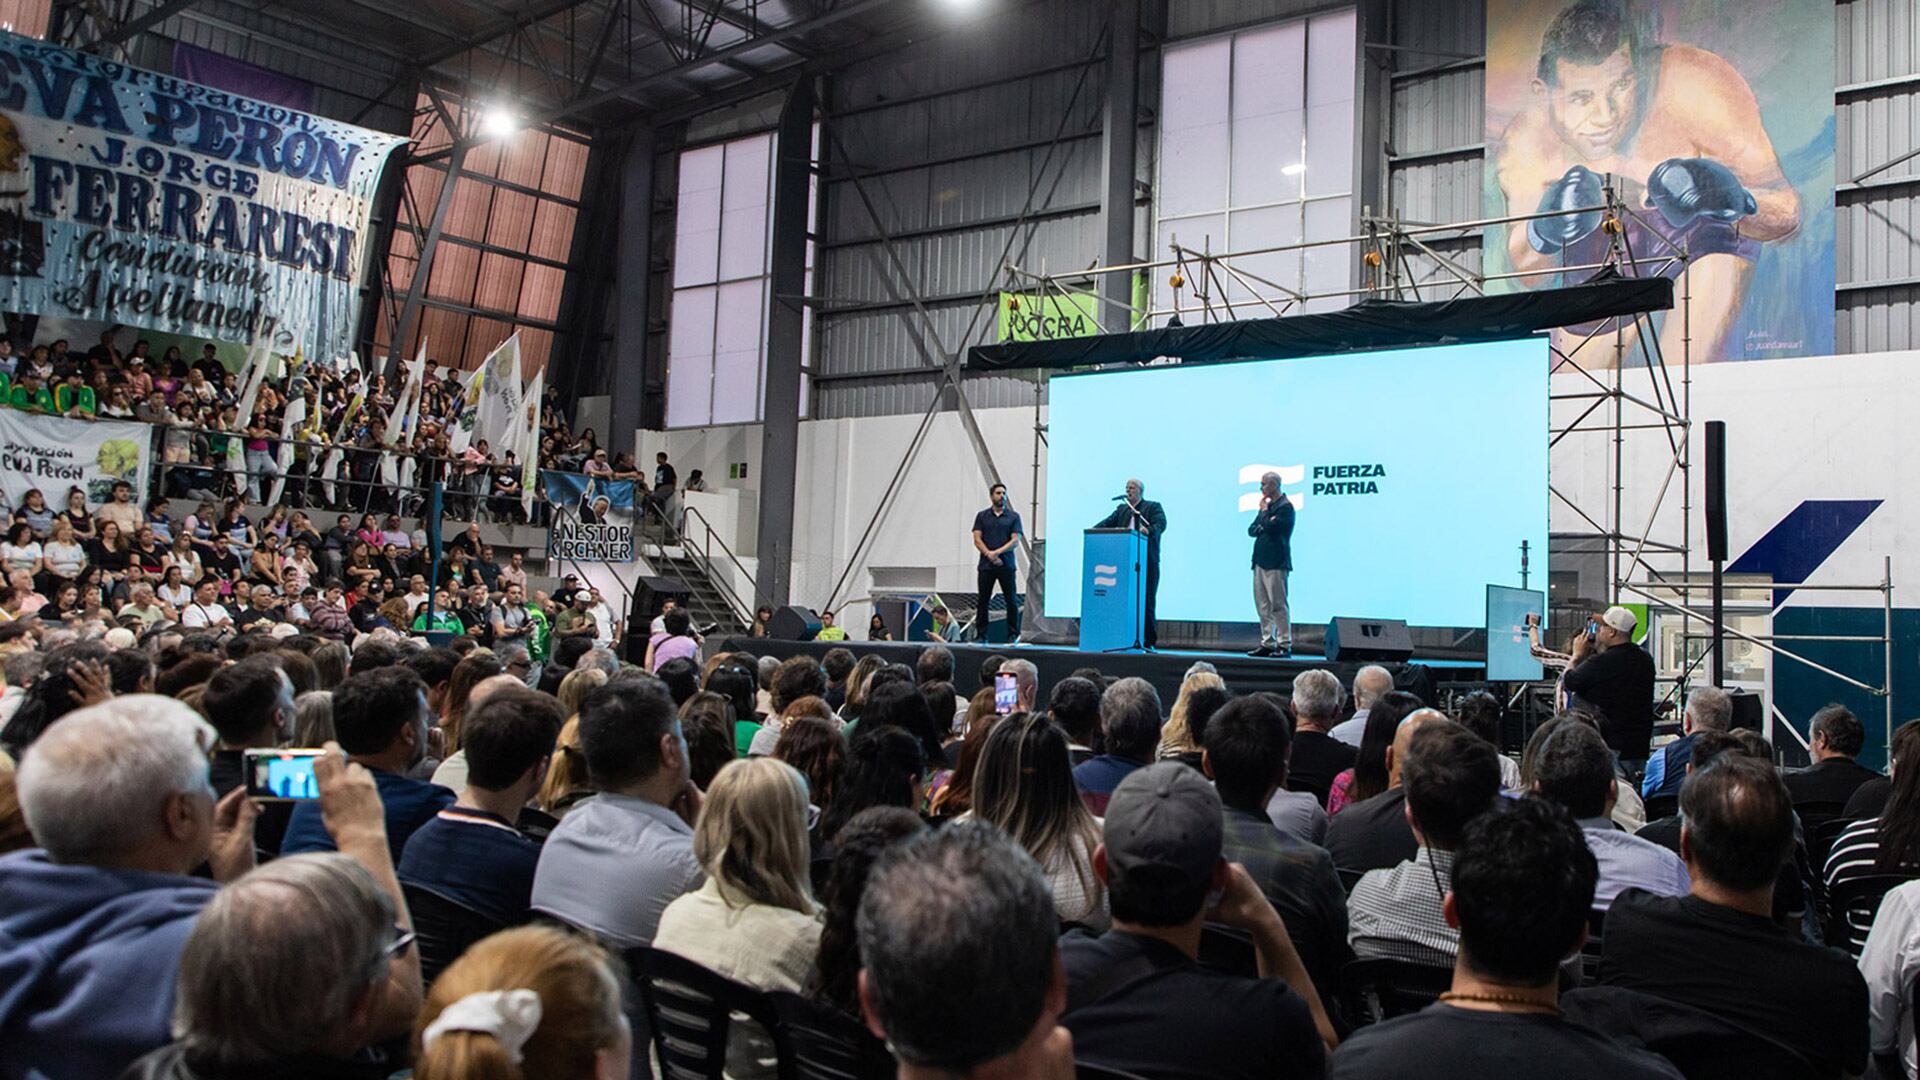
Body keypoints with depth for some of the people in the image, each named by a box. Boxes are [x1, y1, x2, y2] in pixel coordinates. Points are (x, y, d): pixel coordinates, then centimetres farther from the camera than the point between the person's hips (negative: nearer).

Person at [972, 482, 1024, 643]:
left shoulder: (1013, 516, 6)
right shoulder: (982, 516, 10)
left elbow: (1016, 540, -3)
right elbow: (977, 539, 2)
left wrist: (997, 552, -13)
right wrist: (989, 555, -12)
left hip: (1006, 565, -1)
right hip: (986, 565, 1)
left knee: (1012, 601, -2)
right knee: (982, 601, 2)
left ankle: (1013, 635, 5)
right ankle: (981, 635, 8)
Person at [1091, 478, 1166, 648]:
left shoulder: (1153, 507, 5)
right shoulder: (1122, 509, 20)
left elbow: (1161, 523, -12)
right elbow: (1108, 522, 10)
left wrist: (1148, 529, -32)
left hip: (1147, 563, -5)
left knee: (1146, 601, -3)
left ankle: (1149, 642, 2)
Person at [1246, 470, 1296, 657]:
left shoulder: (1285, 506, -7)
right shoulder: (1267, 506, 19)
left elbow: (1270, 527, -20)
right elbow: (1251, 530, 15)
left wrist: (1264, 511, -3)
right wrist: (1264, 526, -5)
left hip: (1275, 563, -8)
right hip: (1260, 561, 8)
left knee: (1278, 605, -7)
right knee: (1263, 606, 8)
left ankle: (1284, 644, -3)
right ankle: (1267, 643, 12)